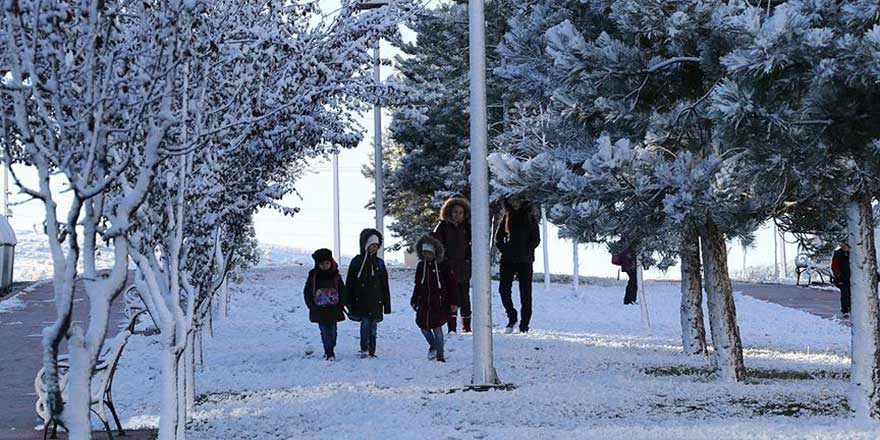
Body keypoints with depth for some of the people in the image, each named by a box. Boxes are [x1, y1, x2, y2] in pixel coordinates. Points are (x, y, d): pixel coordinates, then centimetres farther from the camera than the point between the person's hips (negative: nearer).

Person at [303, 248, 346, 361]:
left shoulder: (336, 276, 2)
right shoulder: (313, 276, -1)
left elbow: (342, 291, 8)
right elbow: (307, 292, 4)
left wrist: (340, 305, -1)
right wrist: (311, 305, -4)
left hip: (333, 309, 1)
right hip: (319, 310, -1)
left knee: (332, 331, 5)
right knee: (324, 332, -4)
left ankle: (331, 349, 24)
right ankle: (329, 353, 0)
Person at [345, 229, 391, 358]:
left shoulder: (379, 263, 9)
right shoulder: (357, 261, 2)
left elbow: (385, 286, 12)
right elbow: (349, 283, 4)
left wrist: (387, 304, 9)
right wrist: (348, 302, -1)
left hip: (376, 302, 3)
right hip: (361, 301, -3)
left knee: (373, 327, 6)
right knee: (365, 323, -17)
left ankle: (371, 352, 13)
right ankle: (364, 349, -16)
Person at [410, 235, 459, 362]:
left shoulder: (443, 265, -6)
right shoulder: (421, 266, 9)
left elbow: (453, 285, -4)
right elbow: (417, 285, 20)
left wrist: (454, 302, -8)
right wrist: (414, 300, 20)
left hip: (439, 303, -5)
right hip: (424, 303, 5)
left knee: (436, 327, -6)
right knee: (423, 325, 6)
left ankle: (440, 355, 3)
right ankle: (433, 346, 33)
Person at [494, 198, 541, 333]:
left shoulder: (529, 216, 3)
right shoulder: (507, 216, 9)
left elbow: (536, 239, 1)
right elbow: (498, 237, 12)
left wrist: (526, 251, -10)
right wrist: (504, 249, -4)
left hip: (525, 261, -2)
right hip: (508, 260, 2)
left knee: (525, 293, 0)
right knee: (504, 289, -6)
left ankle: (524, 325, 5)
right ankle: (512, 317, 14)